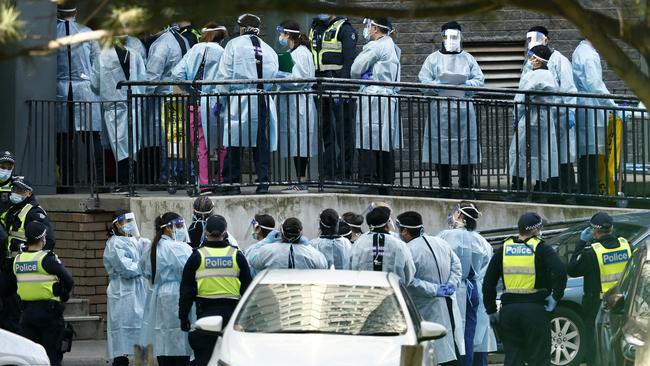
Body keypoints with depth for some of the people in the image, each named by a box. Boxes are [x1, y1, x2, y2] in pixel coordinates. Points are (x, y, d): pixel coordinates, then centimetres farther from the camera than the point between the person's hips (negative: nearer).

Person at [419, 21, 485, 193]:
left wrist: (467, 84, -10)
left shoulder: (468, 59, 15)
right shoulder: (433, 58, 11)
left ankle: (466, 187, 0)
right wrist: (439, 85, -14)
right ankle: (444, 187, 4)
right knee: (441, 151, -3)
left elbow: (479, 79, 10)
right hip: (440, 109, -1)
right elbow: (423, 80, 3)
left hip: (464, 108, 1)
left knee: (466, 152, -4)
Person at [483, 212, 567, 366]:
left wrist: (491, 311, 15)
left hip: (509, 310, 4)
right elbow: (560, 272, -20)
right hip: (536, 310, -4)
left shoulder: (504, 250, 9)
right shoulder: (541, 249, -4)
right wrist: (556, 297, -9)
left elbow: (488, 284, 9)